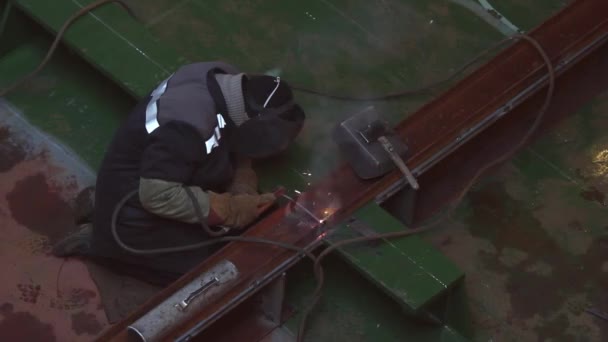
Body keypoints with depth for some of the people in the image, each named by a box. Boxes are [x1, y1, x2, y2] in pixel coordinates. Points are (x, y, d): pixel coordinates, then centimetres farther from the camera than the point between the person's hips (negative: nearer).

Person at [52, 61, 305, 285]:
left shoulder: (226, 82, -10)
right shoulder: (189, 127, -36)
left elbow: (234, 147, 7)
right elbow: (159, 196, -33)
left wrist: (243, 190, -10)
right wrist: (232, 210, -26)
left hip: (160, 183, 10)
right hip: (136, 211, -10)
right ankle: (102, 243, 0)